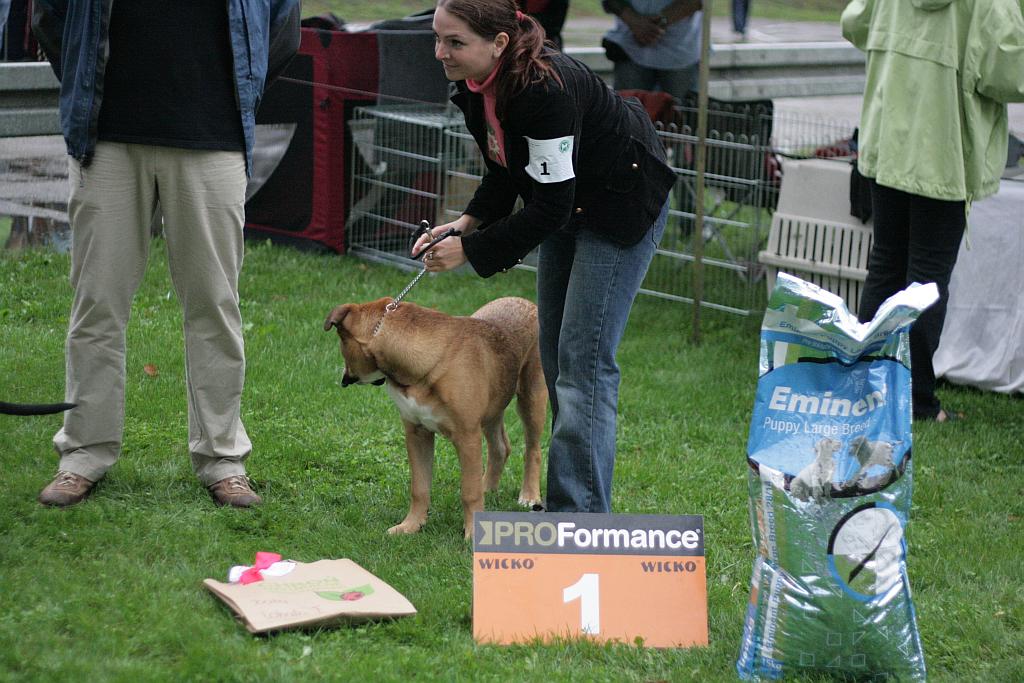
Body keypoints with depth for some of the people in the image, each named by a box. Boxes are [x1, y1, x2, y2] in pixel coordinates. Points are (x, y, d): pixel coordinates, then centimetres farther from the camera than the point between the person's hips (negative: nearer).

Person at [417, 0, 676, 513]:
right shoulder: (475, 89, -9)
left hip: (624, 206, -9)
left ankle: (579, 516, -9)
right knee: (555, 356, 12)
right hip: (568, 209, 9)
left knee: (584, 361, -12)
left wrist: (471, 250, -25)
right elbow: (505, 174, 5)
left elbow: (551, 207, -31)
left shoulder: (545, 91, -35)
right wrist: (468, 221, -12)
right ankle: (565, 504, 20)